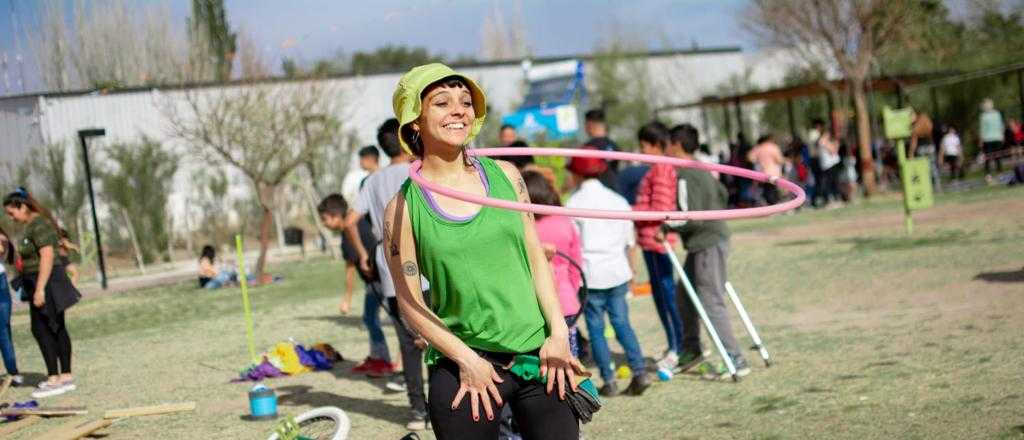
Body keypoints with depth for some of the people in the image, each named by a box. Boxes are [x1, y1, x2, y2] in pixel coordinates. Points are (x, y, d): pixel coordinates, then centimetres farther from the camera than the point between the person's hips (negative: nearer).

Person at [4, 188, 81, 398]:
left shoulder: (38, 225, -17)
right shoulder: (34, 223, 14)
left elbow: (47, 256, -24)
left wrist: (39, 289, -25)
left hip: (44, 282, -10)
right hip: (45, 284, 10)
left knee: (41, 329, -7)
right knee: (57, 329, 10)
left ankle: (54, 380, -6)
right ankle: (66, 377, 13)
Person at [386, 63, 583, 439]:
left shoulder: (505, 176, 4)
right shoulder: (403, 207, -5)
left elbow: (536, 258, 7)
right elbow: (411, 302, -4)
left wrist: (558, 332, -1)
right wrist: (467, 359, -12)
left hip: (539, 355, 3)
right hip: (464, 366, -3)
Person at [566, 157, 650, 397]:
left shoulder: (574, 203, -6)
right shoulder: (618, 201, 10)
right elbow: (630, 241, 14)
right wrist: (632, 270, 24)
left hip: (590, 275, -4)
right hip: (618, 273, 4)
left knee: (596, 328, 4)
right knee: (622, 323, 11)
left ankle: (609, 381, 4)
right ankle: (639, 371, 1)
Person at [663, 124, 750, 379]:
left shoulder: (684, 177, -18)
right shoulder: (701, 171, 12)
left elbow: (689, 217, -24)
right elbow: (722, 195, 23)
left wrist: (665, 228, -13)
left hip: (707, 245, -10)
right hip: (711, 240, 10)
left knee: (711, 304, -6)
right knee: (685, 295, 19)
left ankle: (736, 361, -4)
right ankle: (691, 350, 29)